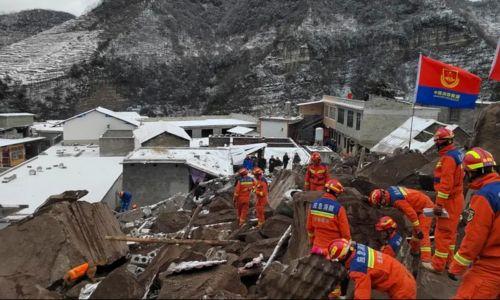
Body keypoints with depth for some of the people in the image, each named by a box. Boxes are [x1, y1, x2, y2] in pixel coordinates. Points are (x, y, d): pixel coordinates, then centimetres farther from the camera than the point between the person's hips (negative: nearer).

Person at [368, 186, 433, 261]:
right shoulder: (389, 190, -7)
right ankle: (414, 250, 39)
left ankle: (426, 260, -21)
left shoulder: (396, 200, -34)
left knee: (423, 232, -17)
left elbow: (411, 213, -30)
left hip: (425, 207, -10)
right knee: (416, 232, 23)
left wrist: (418, 229, -23)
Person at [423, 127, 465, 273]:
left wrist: (439, 204, -22)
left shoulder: (448, 158, -21)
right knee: (450, 231, 18)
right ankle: (448, 260, 29)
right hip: (456, 198, 10)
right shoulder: (457, 153, 10)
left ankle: (438, 264, 4)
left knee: (442, 233, -3)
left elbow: (446, 183, -25)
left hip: (449, 201, -10)